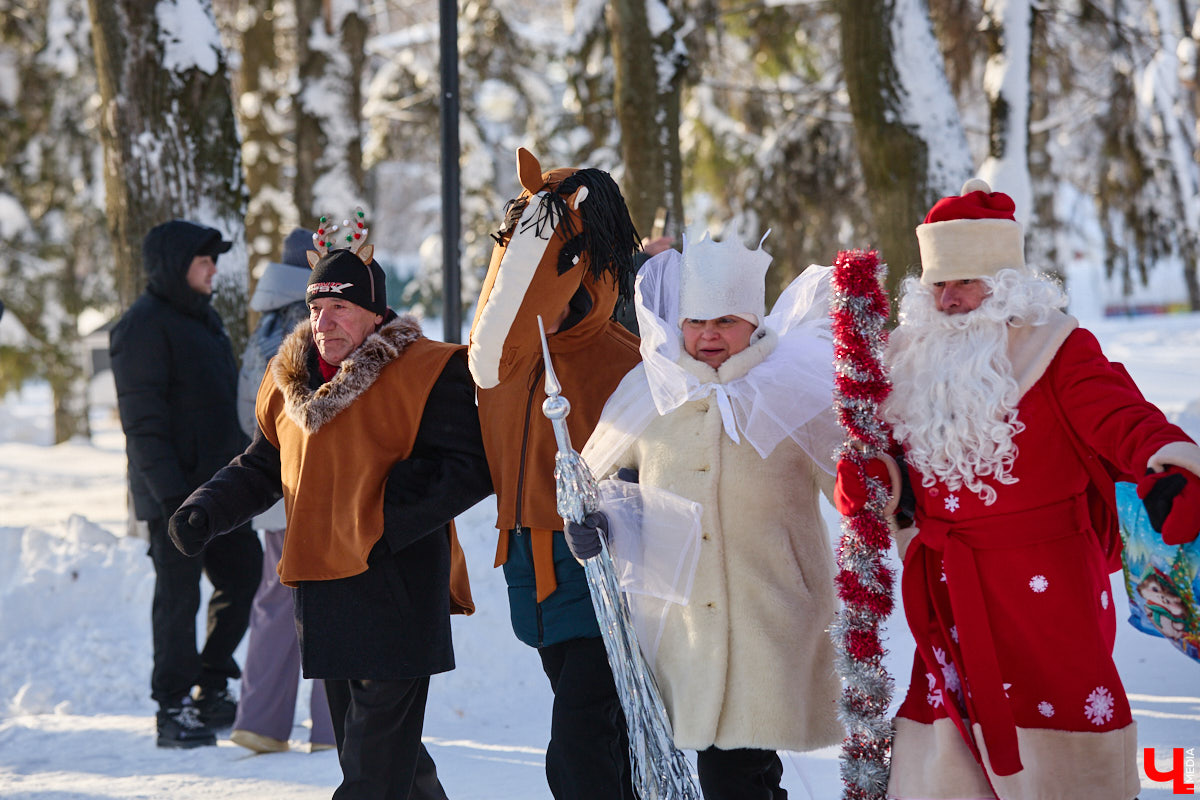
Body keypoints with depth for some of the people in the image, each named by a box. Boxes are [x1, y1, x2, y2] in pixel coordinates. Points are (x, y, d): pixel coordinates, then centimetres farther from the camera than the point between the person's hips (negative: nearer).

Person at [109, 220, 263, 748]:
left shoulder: (203, 319, 16)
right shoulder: (144, 327, -13)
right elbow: (142, 421, -18)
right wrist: (170, 491, -23)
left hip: (220, 487, 9)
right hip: (174, 492, -9)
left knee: (243, 576, 10)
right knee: (179, 596, -3)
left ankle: (212, 690, 22)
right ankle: (173, 711, 5)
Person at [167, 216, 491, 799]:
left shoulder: (425, 374, -9)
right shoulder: (288, 379, 13)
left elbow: (468, 470, -14)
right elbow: (261, 467, 24)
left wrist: (381, 517, -20)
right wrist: (206, 512, 8)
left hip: (395, 591, -8)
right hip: (320, 591, 8)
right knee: (359, 737, 17)